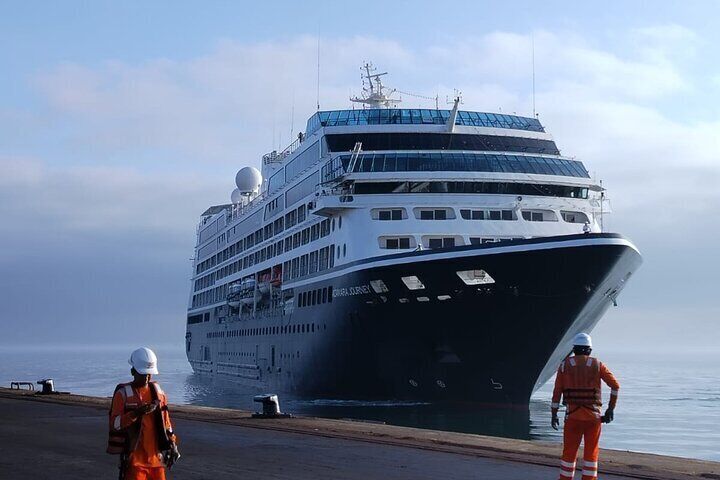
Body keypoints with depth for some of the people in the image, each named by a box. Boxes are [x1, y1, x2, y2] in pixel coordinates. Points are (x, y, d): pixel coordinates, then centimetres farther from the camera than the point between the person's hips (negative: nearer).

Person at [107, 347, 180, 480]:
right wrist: (136, 413, -25)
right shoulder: (123, 393, -5)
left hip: (156, 456, 5)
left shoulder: (158, 392, 11)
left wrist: (172, 445, 12)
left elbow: (165, 421, 17)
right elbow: (114, 423, -13)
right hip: (134, 457, -5)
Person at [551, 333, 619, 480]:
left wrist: (554, 415, 2)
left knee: (569, 451, 9)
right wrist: (611, 409, 3)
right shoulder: (597, 365, 2)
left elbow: (557, 391, -1)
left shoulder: (565, 365, 2)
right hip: (593, 415, 0)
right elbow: (615, 385, -4)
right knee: (591, 452, 7)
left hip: (572, 414, 0)